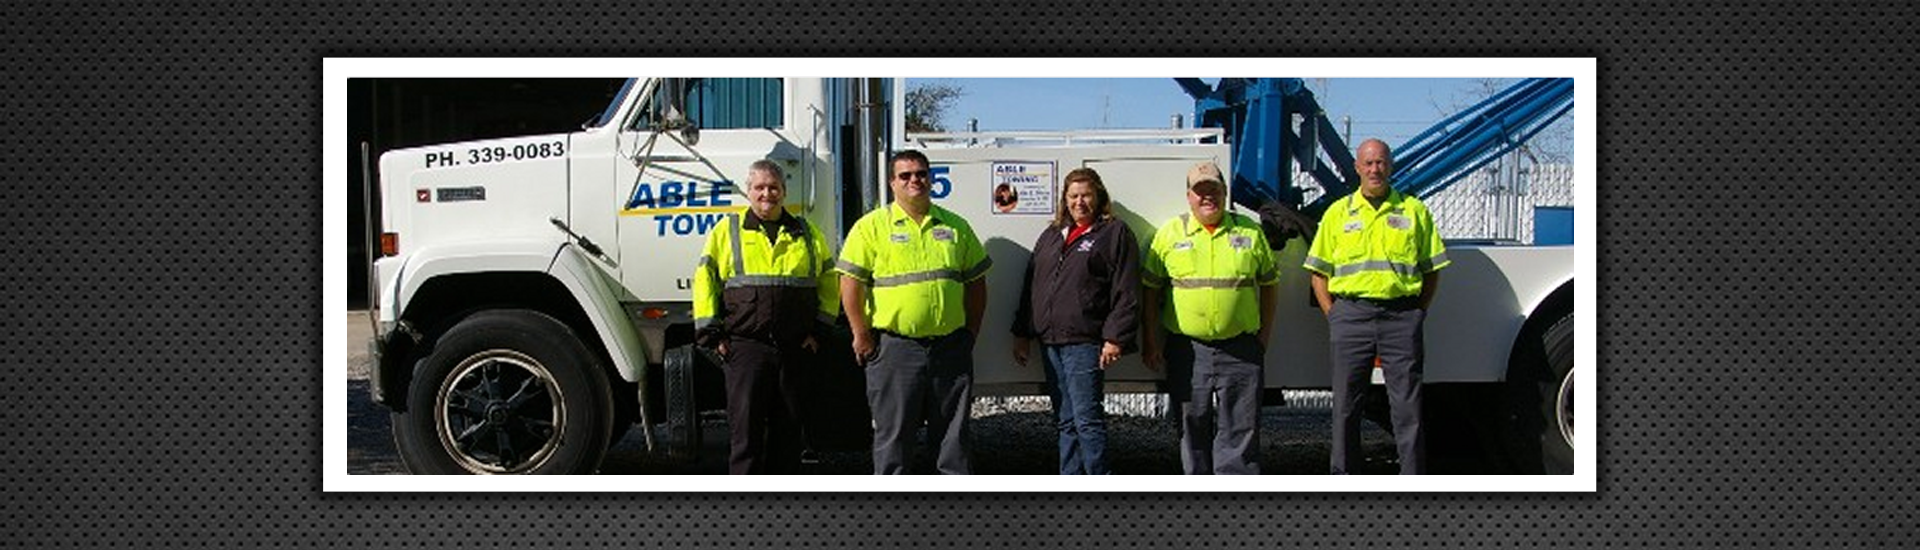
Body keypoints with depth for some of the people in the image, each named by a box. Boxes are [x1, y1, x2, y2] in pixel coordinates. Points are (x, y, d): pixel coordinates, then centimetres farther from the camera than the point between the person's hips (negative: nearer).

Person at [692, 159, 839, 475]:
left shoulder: (807, 235, 13)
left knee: (788, 428, 8)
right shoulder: (727, 231, 6)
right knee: (746, 428, -6)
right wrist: (712, 334, -3)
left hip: (796, 349, 3)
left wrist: (819, 330, 6)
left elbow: (829, 283, 16)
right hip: (746, 346, -2)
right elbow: (705, 280, 4)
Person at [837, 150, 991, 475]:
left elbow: (976, 282, 16)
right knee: (893, 434, 2)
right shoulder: (872, 227, 0)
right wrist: (862, 336, -9)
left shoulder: (956, 227, 12)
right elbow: (850, 283, -5)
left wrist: (970, 333, 9)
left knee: (953, 433, 9)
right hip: (895, 347, -3)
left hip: (950, 347, 4)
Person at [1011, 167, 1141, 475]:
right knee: (1066, 422, 12)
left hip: (1084, 342, -7)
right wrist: (1022, 334, 17)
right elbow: (1030, 286, 22)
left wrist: (1116, 338, -15)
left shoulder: (1115, 234, 0)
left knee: (1087, 419, -9)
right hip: (1049, 342, 7)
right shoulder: (1051, 236, 20)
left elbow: (1127, 293, -8)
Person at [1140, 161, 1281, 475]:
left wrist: (1264, 334, 7)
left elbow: (1269, 284, 14)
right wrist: (1150, 340, 3)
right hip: (1188, 350, 0)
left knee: (1240, 429, -2)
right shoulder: (1169, 234, 5)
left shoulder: (1250, 231, 7)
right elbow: (1151, 290, 7)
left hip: (1240, 350, 0)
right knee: (1193, 427, 7)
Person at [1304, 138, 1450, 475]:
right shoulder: (1338, 213, 11)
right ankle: (1342, 476, 13)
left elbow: (1432, 269, 12)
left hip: (1401, 316, 0)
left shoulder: (1414, 211, 10)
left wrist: (1417, 315, 3)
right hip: (1351, 313, 1)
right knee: (1346, 403, 4)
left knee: (1408, 403, -1)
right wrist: (1333, 317, 2)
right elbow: (1319, 272, 11)